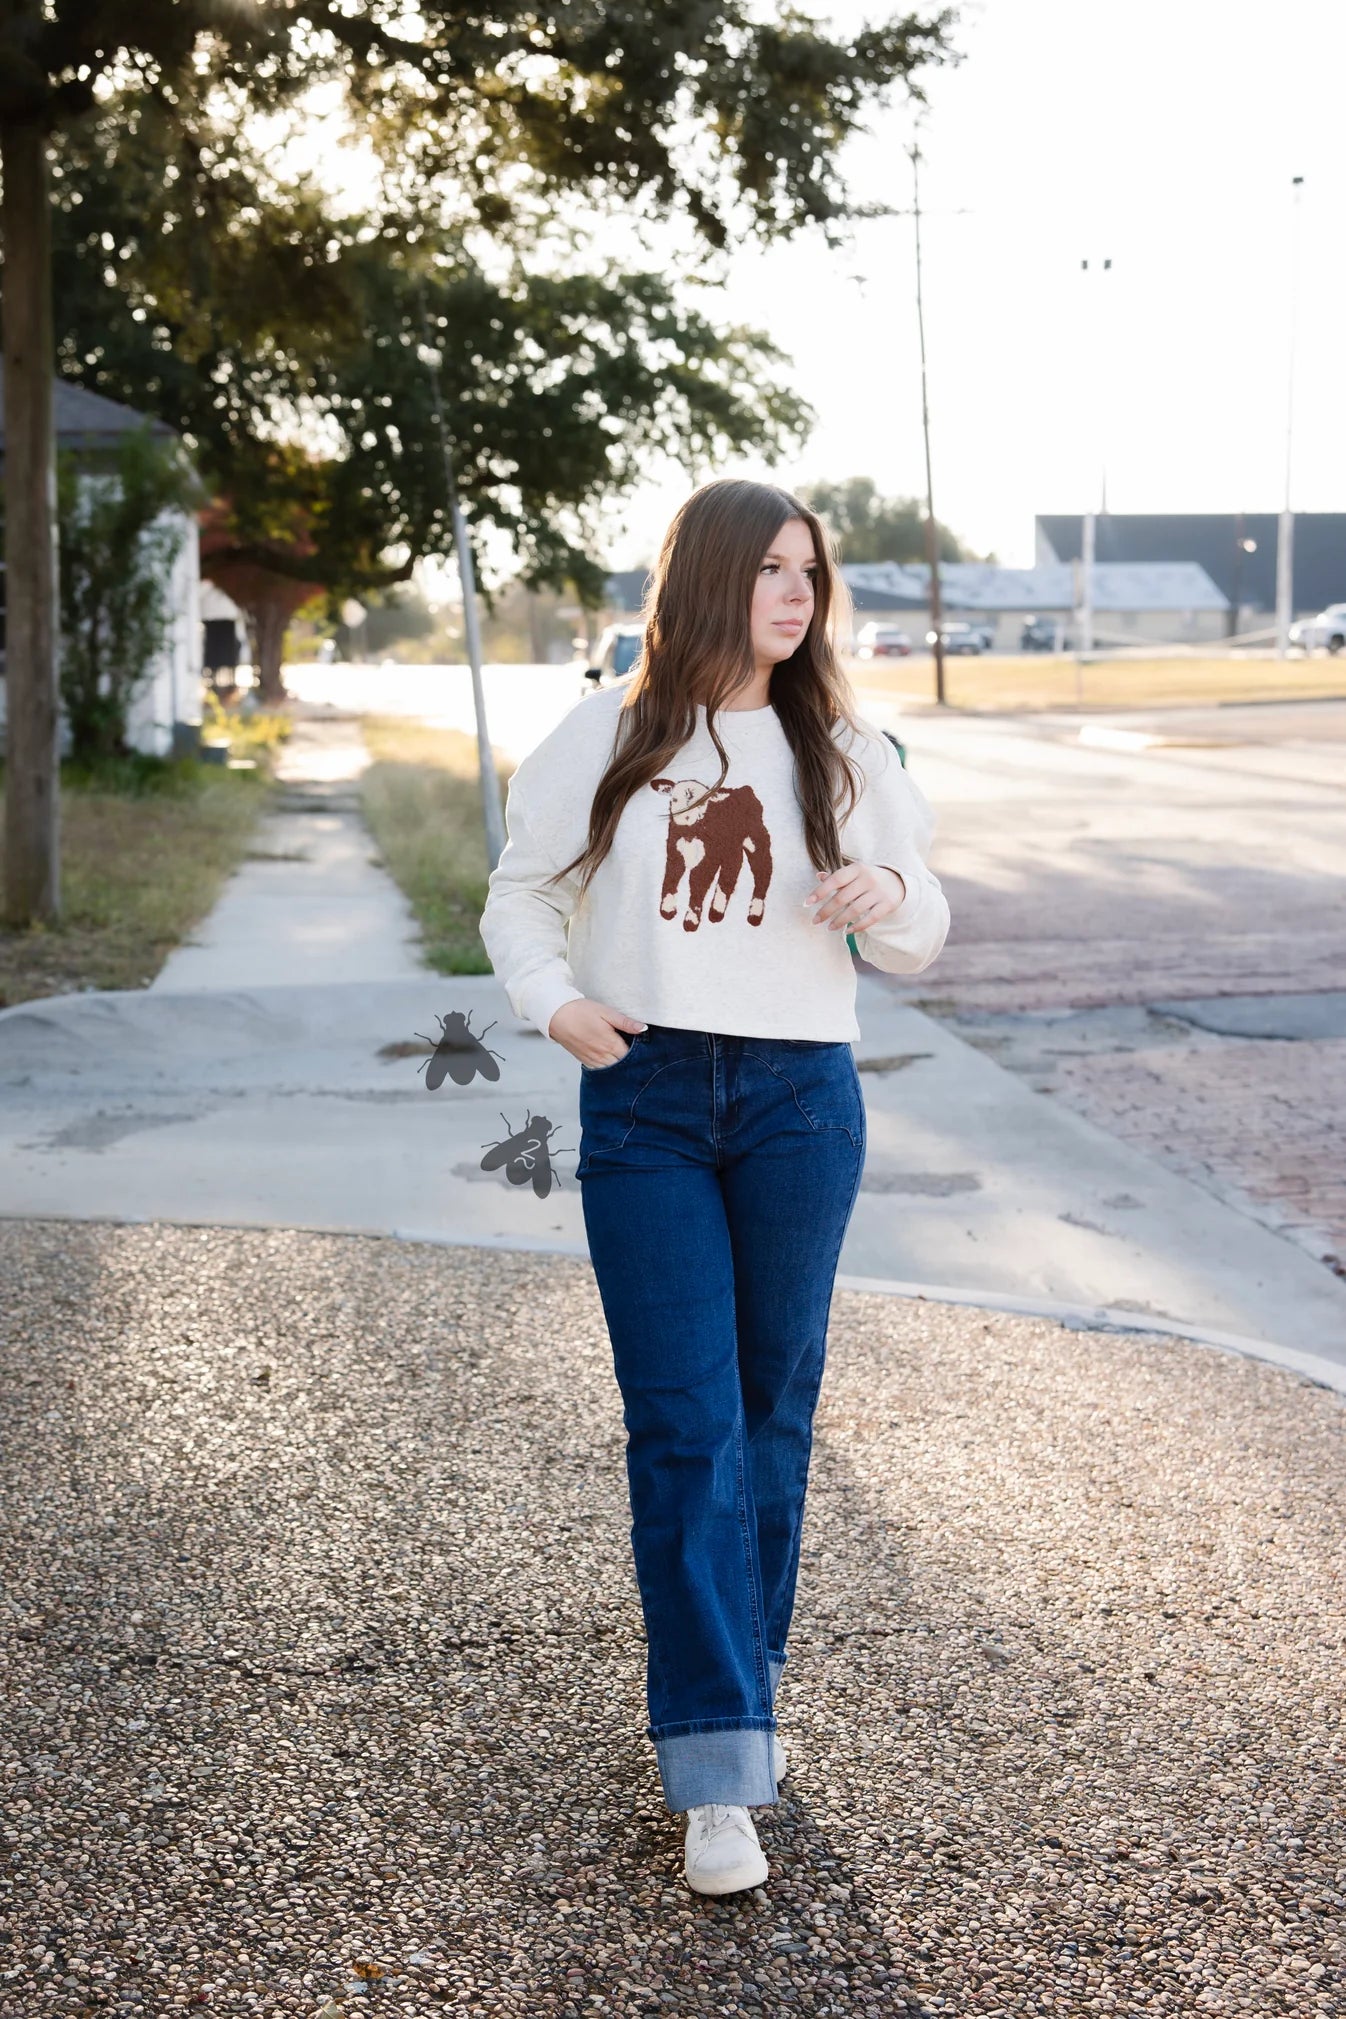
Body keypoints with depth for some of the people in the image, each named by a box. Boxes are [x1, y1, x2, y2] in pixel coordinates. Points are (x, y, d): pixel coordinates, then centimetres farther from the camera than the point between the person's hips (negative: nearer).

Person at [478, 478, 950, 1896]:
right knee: (682, 1428, -6)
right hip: (642, 1101, -1)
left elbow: (917, 942, 12)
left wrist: (892, 896, -12)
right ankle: (718, 1776, -4)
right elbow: (521, 894, 12)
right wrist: (555, 1002, -7)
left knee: (772, 1413, 9)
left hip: (800, 1100, 2)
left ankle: (740, 1691, 28)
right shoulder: (602, 738, 4)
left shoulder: (839, 752, 7)